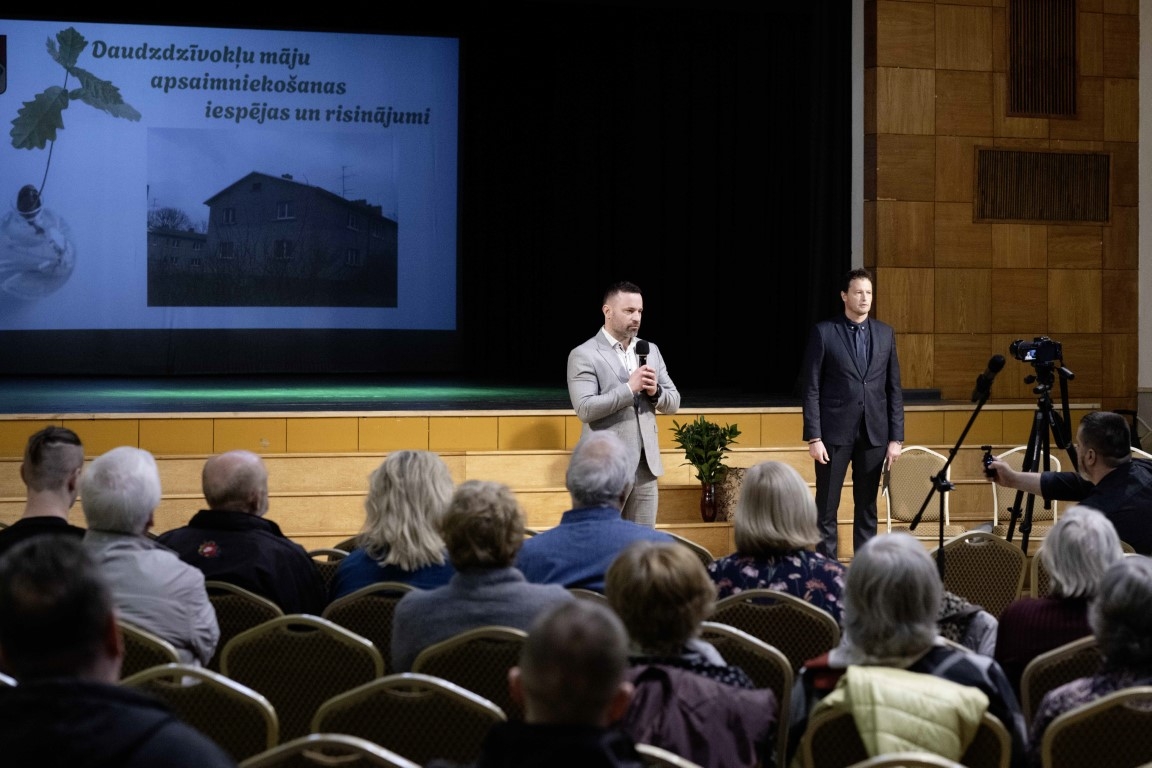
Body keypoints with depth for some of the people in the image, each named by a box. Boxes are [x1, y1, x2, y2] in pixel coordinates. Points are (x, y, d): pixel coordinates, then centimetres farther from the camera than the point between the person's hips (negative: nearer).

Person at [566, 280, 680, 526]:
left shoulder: (651, 351, 12)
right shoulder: (584, 355, -7)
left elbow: (673, 402, 13)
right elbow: (585, 408, -17)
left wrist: (655, 391, -9)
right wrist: (629, 388, -20)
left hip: (645, 466, 6)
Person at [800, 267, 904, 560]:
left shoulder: (885, 333, 8)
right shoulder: (824, 332, -2)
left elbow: (894, 389, 9)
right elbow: (810, 388, -4)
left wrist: (896, 437, 4)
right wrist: (813, 437, -10)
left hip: (874, 434, 3)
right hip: (834, 433, -3)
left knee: (867, 508, 8)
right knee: (826, 508, 0)